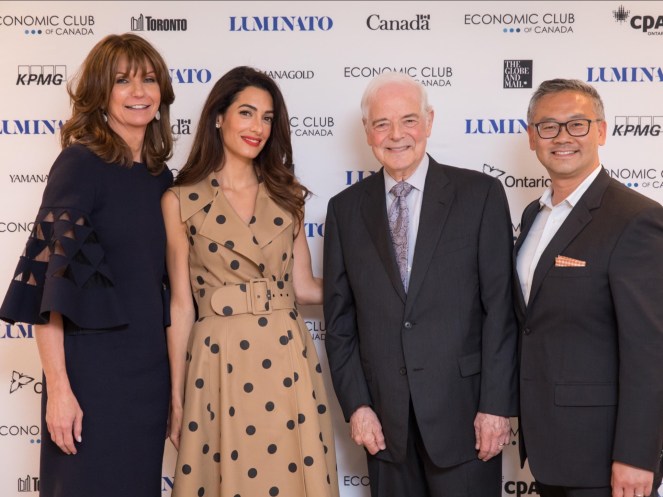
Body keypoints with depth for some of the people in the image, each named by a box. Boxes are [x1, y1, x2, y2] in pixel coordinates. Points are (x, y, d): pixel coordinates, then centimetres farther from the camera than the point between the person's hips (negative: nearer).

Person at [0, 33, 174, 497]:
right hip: (91, 367, -6)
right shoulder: (80, 163, -9)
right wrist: (58, 388, -19)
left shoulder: (160, 176, 10)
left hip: (150, 369, 6)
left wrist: (174, 378, 13)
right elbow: (51, 277, -15)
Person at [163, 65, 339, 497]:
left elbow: (304, 286, 11)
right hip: (220, 364, -2)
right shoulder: (181, 201, 0)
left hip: (287, 360, 3)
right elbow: (182, 304, 1)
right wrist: (177, 396, 2)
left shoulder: (286, 195, 9)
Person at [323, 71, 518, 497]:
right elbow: (339, 318, 6)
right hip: (384, 416, 2)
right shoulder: (346, 209, 6)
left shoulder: (480, 194, -2)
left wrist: (497, 404, -9)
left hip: (462, 409, -2)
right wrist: (356, 404, 0)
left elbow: (500, 308, -5)